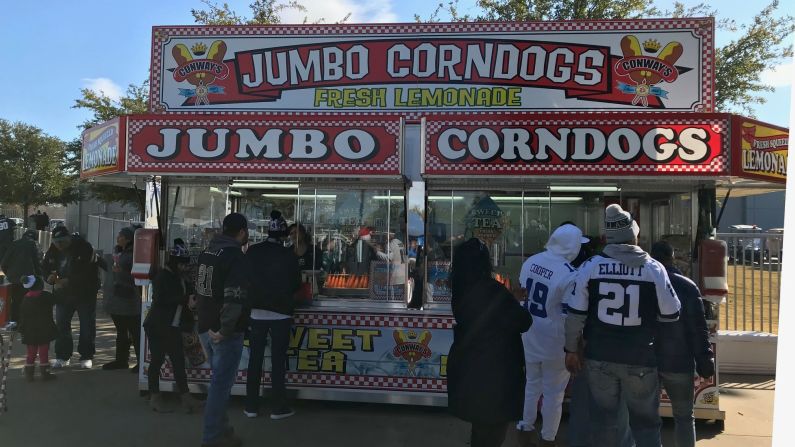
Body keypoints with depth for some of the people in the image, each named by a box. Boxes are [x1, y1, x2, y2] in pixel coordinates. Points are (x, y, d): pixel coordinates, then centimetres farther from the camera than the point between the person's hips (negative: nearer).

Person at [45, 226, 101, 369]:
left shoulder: (84, 248, -17)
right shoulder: (52, 251, 1)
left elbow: (88, 272, -23)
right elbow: (46, 268, 8)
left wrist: (68, 281, -28)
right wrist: (50, 277, -16)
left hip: (85, 293, -5)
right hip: (63, 293, 5)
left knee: (87, 325, 2)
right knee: (61, 325, 10)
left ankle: (86, 356, 13)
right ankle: (62, 356, 23)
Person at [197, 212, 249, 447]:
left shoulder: (207, 252, 9)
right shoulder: (235, 256, -17)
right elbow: (234, 298, -27)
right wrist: (225, 330, -21)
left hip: (206, 327, 8)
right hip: (225, 332, -8)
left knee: (219, 380, 20)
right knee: (221, 383, 2)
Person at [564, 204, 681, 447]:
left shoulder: (590, 266, -7)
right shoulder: (653, 268, -8)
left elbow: (575, 314, -5)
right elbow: (671, 315, -2)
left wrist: (571, 349, 7)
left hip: (600, 356, 1)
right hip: (641, 359, 0)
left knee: (604, 418, 14)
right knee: (645, 421, 14)